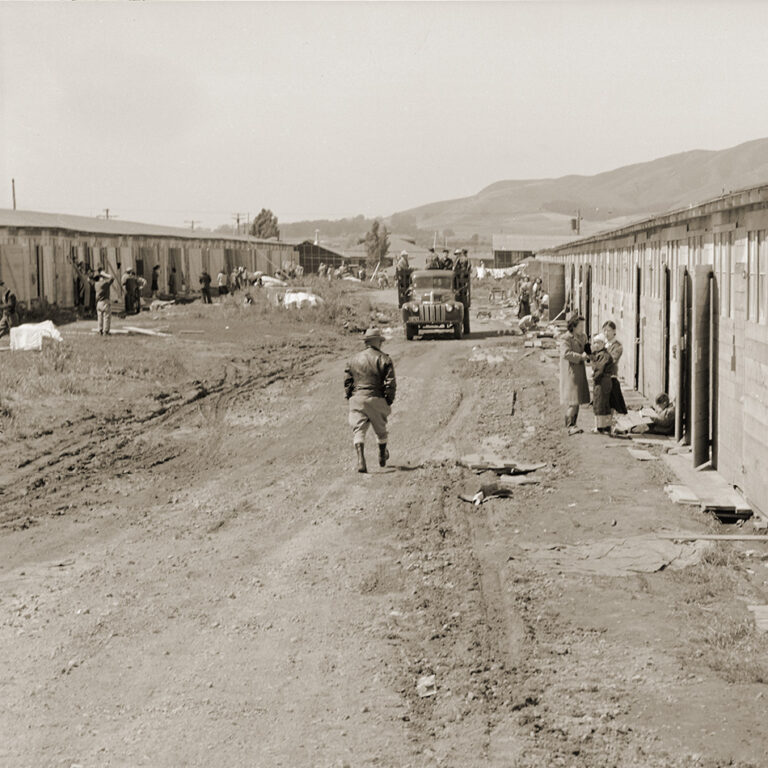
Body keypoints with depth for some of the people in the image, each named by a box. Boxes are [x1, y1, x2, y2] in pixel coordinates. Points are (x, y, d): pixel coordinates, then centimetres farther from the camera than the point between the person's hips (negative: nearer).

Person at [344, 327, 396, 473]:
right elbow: (390, 383, -6)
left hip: (357, 398, 1)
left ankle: (361, 460, -24)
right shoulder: (384, 359, -2)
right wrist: (389, 401, 3)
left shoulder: (354, 359, 8)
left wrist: (350, 398, 17)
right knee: (381, 430, 19)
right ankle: (382, 457, 39)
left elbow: (347, 381, 8)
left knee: (358, 430, -3)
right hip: (376, 399, -1)